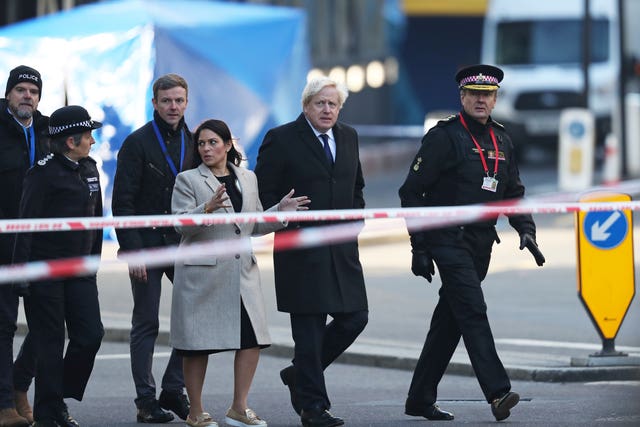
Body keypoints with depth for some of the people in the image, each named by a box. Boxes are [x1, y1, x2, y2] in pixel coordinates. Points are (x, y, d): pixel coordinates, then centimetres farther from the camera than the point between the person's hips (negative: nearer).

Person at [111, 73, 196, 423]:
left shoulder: (194, 143, 10)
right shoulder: (138, 143, -5)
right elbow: (122, 202, -8)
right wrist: (131, 250, -15)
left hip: (184, 246, 5)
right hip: (147, 245, -4)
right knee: (146, 325, 0)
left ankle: (173, 390, 9)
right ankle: (146, 401, 4)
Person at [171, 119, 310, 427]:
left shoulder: (248, 179, 14)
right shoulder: (188, 180, 0)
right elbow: (181, 224, -11)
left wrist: (281, 211, 3)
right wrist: (207, 209, -27)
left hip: (242, 272, 4)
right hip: (202, 273, -4)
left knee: (252, 339, -3)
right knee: (198, 344, 0)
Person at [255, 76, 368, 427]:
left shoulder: (348, 137, 13)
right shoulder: (281, 140, -6)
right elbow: (263, 193, -6)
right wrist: (287, 223, -13)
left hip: (342, 250, 6)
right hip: (302, 252, -6)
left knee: (354, 318, 3)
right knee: (309, 329, -4)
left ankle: (300, 374, 22)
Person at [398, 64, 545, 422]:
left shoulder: (501, 140, 12)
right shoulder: (444, 137, -8)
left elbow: (514, 192, 20)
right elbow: (411, 193, -8)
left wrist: (526, 230, 2)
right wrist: (419, 248, -12)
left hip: (480, 244, 7)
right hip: (448, 241, -7)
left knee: (449, 321, 10)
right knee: (473, 311, -17)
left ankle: (421, 399, 17)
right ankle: (498, 393, -25)